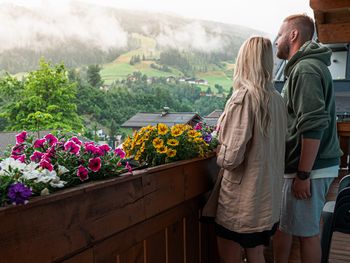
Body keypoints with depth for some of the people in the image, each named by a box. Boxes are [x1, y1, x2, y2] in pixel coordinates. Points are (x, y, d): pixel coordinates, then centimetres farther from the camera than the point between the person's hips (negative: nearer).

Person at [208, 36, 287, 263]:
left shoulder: (244, 97, -19)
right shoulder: (278, 100, 2)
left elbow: (231, 158, -21)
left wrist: (219, 156, 0)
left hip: (243, 198, -7)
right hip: (269, 196, 7)